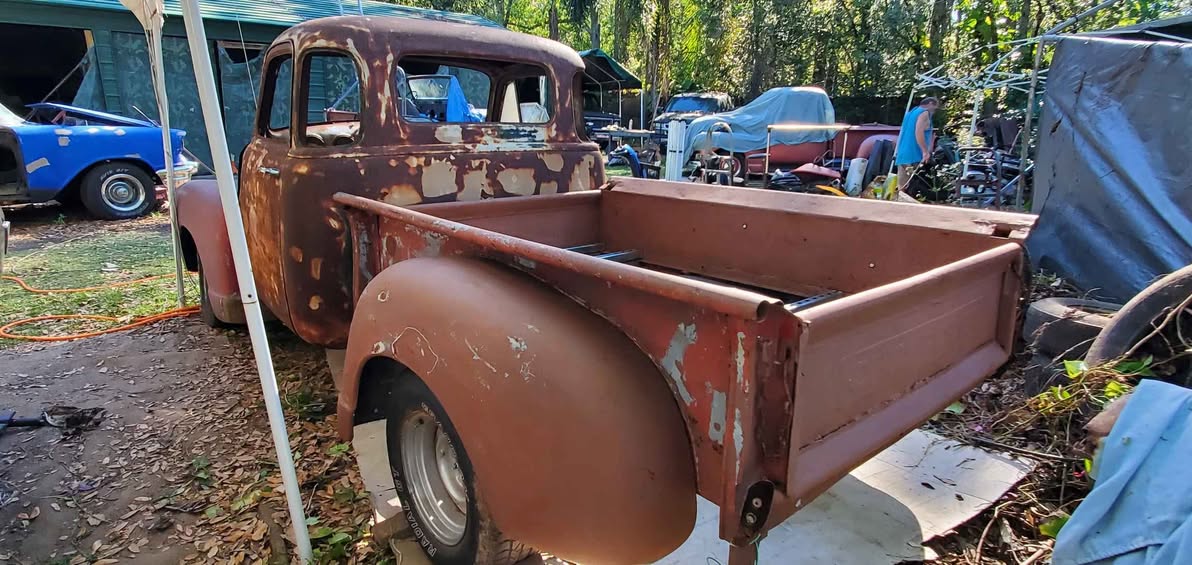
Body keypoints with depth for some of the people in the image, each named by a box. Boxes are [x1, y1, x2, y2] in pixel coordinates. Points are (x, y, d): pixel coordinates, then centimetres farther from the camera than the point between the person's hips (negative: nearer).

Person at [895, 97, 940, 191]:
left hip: (902, 156, 9)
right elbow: (919, 132, -18)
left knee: (902, 189, 5)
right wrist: (925, 151, -22)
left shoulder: (910, 113, 24)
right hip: (915, 157, -9)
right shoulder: (925, 113, -3)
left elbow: (902, 133, 26)